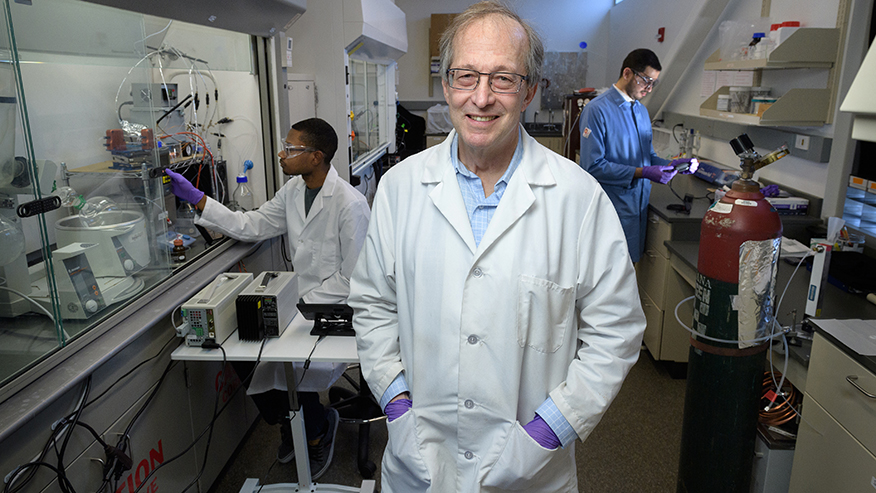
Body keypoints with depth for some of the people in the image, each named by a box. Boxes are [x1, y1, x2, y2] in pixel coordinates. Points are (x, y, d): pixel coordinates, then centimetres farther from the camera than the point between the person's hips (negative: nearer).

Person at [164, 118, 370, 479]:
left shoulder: (350, 205, -19)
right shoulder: (293, 190, 6)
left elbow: (352, 279, -18)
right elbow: (251, 226, 9)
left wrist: (303, 303, -21)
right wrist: (195, 198, 4)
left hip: (336, 309, -7)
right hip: (300, 300, 7)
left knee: (290, 362, -25)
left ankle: (317, 429, 11)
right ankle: (290, 421, 18)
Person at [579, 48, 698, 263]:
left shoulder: (642, 110, 16)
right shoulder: (597, 110, -12)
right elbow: (594, 166, -18)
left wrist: (671, 164, 0)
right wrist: (641, 173, -21)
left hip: (639, 205, 8)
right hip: (612, 208, -8)